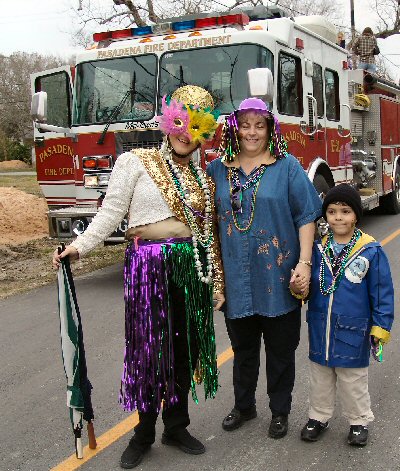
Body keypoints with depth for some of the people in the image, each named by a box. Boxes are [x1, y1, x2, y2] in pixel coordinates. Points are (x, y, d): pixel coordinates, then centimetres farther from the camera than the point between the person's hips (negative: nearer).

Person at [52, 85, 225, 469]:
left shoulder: (203, 177, 13)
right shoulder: (134, 162, -1)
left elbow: (210, 232, 13)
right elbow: (111, 212, -7)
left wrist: (217, 281, 11)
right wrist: (79, 246, -20)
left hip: (193, 267, 5)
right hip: (149, 265, -4)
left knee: (186, 346, 10)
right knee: (150, 347, 2)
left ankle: (176, 426, 27)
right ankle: (144, 433, 21)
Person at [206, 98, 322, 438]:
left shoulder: (287, 166, -2)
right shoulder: (218, 169, 6)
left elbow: (306, 216, -5)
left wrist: (304, 262, -13)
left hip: (278, 277, -2)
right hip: (236, 278, 3)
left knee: (280, 349, 10)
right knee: (243, 348, 17)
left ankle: (280, 411, 29)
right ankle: (244, 406, 36)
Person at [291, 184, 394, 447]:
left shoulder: (371, 251, -13)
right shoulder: (318, 249, -2)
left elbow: (382, 292, -8)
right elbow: (311, 286, 7)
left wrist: (381, 327, -8)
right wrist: (299, 288, -15)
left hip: (353, 332, -4)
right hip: (320, 331, 4)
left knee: (353, 381, 13)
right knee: (320, 378, 19)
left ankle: (360, 421, 33)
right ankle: (319, 417, 37)